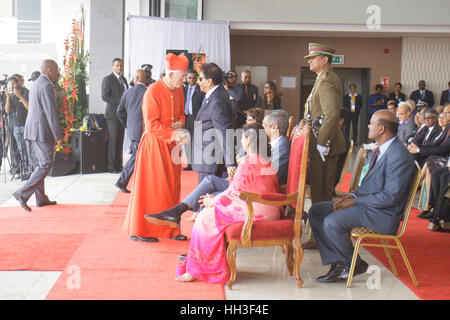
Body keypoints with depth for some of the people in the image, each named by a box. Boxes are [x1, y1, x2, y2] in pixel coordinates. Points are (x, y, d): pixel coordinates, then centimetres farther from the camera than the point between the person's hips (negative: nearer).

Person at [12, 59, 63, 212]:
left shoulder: (36, 84, 18)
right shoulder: (46, 86, -14)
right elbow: (51, 112, -17)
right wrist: (58, 135, -14)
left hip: (32, 131, 10)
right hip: (42, 131, -10)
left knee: (38, 165, 12)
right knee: (46, 164, -7)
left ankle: (41, 198, 18)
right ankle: (23, 194, -12)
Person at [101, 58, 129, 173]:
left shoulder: (123, 79, 19)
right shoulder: (107, 79, -5)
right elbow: (104, 96, -14)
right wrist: (120, 101, -19)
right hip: (112, 114, -7)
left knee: (120, 140, 9)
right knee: (112, 141, -6)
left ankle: (118, 165, 15)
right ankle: (110, 166, -1)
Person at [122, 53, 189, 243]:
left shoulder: (178, 90, 7)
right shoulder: (153, 91, -15)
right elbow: (151, 124, -19)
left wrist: (180, 124, -2)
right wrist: (173, 133, -26)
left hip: (171, 145, 7)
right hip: (154, 144, -7)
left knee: (172, 187, 9)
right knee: (151, 187, -2)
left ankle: (170, 229, 19)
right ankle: (139, 231, 8)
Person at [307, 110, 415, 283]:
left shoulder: (399, 156, -20)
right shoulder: (382, 150, 12)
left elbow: (390, 196, -24)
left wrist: (355, 201, -18)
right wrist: (352, 195, 2)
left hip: (383, 216, -11)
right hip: (365, 203, 11)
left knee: (332, 222, -27)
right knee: (315, 211, 4)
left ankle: (355, 265, -3)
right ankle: (338, 264, -1)